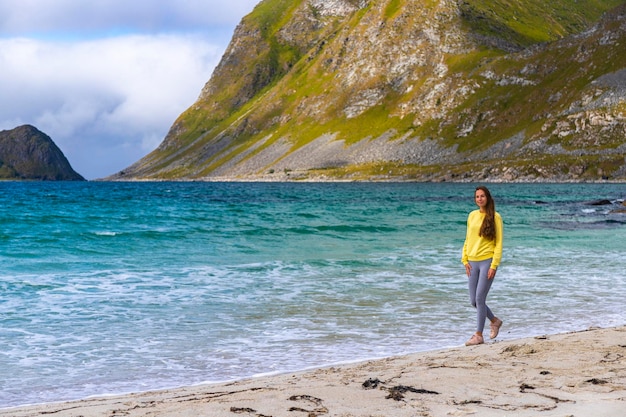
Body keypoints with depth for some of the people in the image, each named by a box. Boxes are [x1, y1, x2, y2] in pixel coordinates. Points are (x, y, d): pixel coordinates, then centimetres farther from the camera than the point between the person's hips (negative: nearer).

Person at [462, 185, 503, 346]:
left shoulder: (495, 217, -4)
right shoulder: (472, 215, 10)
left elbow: (499, 243, -6)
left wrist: (494, 265, -13)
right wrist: (465, 260, 6)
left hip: (487, 261, -6)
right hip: (473, 262, 6)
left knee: (480, 298, -10)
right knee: (473, 301, 7)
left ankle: (479, 335, -1)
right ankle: (495, 321, 31)